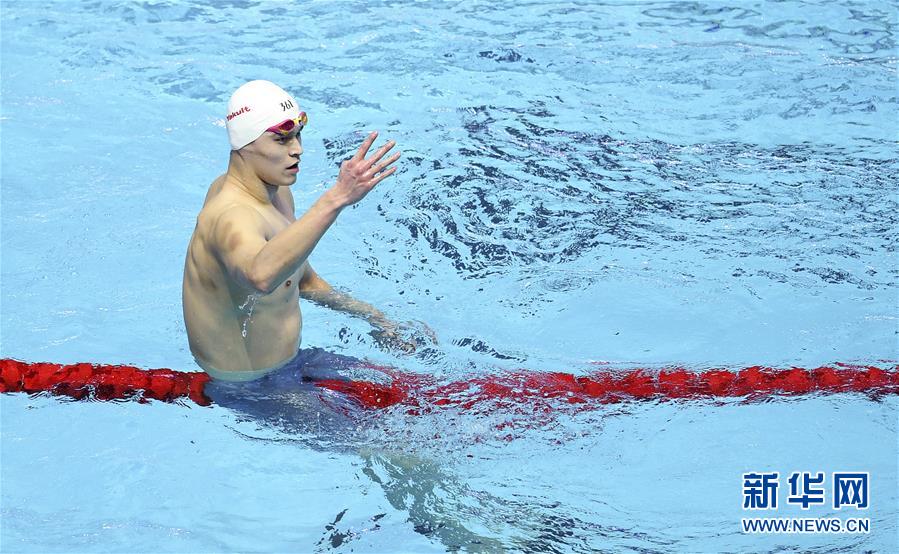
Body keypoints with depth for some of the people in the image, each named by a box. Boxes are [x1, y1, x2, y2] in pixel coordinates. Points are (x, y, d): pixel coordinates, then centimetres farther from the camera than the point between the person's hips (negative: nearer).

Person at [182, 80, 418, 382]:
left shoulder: (277, 191, 2)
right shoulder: (231, 216, -30)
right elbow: (261, 275, -55)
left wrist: (370, 315, 12)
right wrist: (336, 198, -59)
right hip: (247, 388, -9)